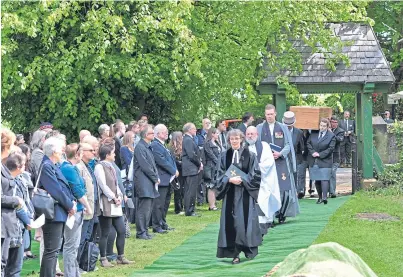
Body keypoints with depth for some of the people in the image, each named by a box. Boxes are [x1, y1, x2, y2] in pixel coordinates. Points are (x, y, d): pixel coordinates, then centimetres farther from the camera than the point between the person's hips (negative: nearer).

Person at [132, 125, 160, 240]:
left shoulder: (148, 147, 17)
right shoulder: (140, 147, -14)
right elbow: (145, 166, -17)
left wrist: (156, 177, 7)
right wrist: (155, 178, -10)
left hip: (150, 182, 10)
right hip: (143, 182, -10)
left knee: (148, 207, 12)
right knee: (144, 208, -8)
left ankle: (144, 231, 19)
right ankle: (140, 232, -4)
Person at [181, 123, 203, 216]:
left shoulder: (189, 139, 16)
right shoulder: (188, 140, -16)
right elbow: (192, 155, -22)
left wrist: (199, 162, 6)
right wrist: (199, 164, -8)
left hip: (190, 169, 11)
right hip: (192, 169, -11)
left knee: (188, 191, 13)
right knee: (191, 191, -7)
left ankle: (189, 211, 19)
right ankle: (189, 211, -5)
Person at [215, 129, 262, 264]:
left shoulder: (249, 155, -1)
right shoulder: (225, 156, 6)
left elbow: (254, 175, -2)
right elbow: (220, 175, 4)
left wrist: (242, 180, -16)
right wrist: (230, 180, -15)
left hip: (245, 193, -2)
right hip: (230, 193, 2)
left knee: (245, 221, -1)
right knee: (231, 222, -3)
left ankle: (249, 250, 11)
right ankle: (235, 253, -1)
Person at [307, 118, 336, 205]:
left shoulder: (331, 136, -2)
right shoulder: (313, 134, 8)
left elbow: (331, 148, -7)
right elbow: (308, 143, 10)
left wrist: (320, 154, -12)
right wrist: (312, 152, -7)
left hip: (325, 161, -4)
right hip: (313, 161, 4)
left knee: (324, 179, -13)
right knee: (316, 180, 7)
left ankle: (324, 197, -19)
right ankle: (320, 197, 16)